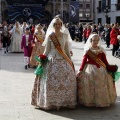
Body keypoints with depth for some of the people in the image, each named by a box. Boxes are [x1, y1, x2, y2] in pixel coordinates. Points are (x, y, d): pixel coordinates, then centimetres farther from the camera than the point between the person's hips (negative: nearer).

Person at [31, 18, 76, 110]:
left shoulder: (65, 36, 9)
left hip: (63, 61, 3)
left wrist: (70, 61, 12)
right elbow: (47, 50, 4)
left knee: (67, 81, -1)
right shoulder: (50, 36, 1)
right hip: (52, 60, -3)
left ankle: (65, 101, 11)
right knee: (51, 81, -7)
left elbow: (67, 50, 14)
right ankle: (51, 102, 4)